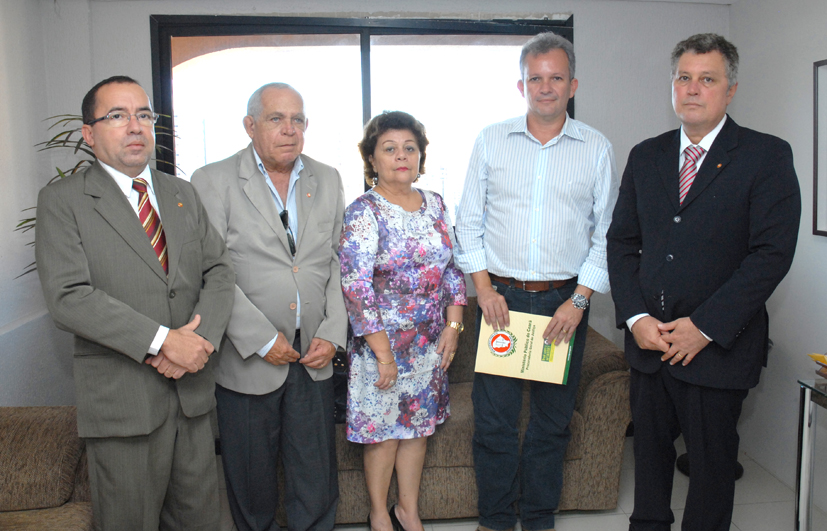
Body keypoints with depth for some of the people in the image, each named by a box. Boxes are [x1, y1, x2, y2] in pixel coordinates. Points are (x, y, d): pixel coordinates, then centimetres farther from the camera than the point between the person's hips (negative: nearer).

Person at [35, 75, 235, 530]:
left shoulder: (184, 194, 12)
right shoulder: (62, 201, -4)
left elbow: (219, 270, 6)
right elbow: (68, 297, -15)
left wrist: (201, 337, -12)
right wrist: (162, 340, -20)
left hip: (192, 389, 5)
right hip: (121, 400, -4)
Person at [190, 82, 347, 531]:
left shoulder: (328, 180, 8)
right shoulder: (213, 181, -5)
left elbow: (338, 262, 9)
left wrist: (332, 332, -2)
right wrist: (260, 338, -15)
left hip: (313, 358, 3)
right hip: (248, 360, -3)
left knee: (316, 482, 11)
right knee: (251, 479, 13)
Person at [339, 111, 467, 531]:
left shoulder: (434, 204, 6)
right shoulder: (363, 213, -12)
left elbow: (452, 268, 10)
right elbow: (355, 286, -17)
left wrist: (453, 325, 2)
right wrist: (383, 351, -18)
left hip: (431, 340, 5)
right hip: (384, 339, -5)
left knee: (418, 425, 15)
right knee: (383, 429, 6)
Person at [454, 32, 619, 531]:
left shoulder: (597, 148, 3)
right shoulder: (491, 140, 4)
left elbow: (606, 232, 3)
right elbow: (469, 220, 6)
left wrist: (579, 300, -6)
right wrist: (484, 287, -3)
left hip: (566, 300, 0)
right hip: (501, 298, 0)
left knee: (553, 420, 10)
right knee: (493, 417, 4)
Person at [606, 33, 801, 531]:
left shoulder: (768, 156, -5)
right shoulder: (646, 156, 9)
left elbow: (772, 252, -13)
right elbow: (621, 241, 7)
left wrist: (704, 327, -16)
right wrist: (636, 317, -7)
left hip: (719, 345, -4)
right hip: (649, 340, 4)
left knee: (713, 458, 10)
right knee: (650, 446, 17)